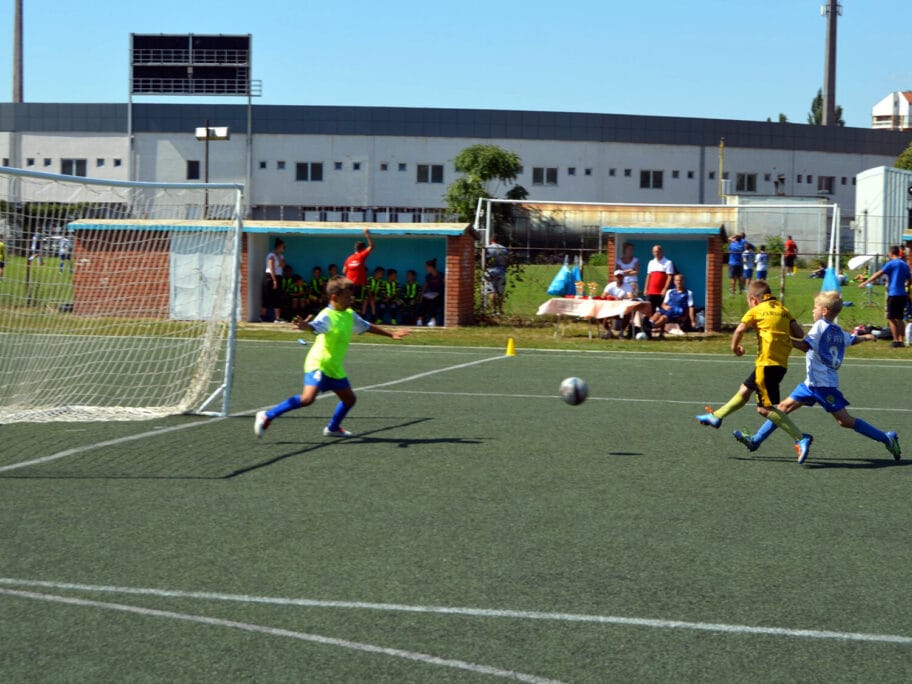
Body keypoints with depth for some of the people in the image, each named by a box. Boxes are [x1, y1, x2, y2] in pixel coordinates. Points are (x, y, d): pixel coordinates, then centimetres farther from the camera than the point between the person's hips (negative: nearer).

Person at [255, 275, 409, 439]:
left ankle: (333, 428, 38)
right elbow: (315, 326, -38)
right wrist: (305, 325, -61)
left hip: (335, 368, 9)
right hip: (319, 364, -9)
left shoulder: (349, 315, 9)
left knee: (349, 399, 15)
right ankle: (267, 416, -16)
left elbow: (367, 327, 25)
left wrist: (391, 334, 30)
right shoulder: (328, 315, -16)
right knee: (308, 398, -24)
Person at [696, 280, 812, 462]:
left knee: (765, 408, -8)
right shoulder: (783, 310, 13)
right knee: (744, 390, 23)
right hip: (781, 363, 8)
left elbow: (740, 330, -15)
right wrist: (781, 330, 19)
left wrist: (734, 347, 3)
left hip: (767, 363, -8)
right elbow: (799, 333, 5)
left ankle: (801, 439, -14)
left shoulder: (756, 310, -2)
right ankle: (716, 416, 40)